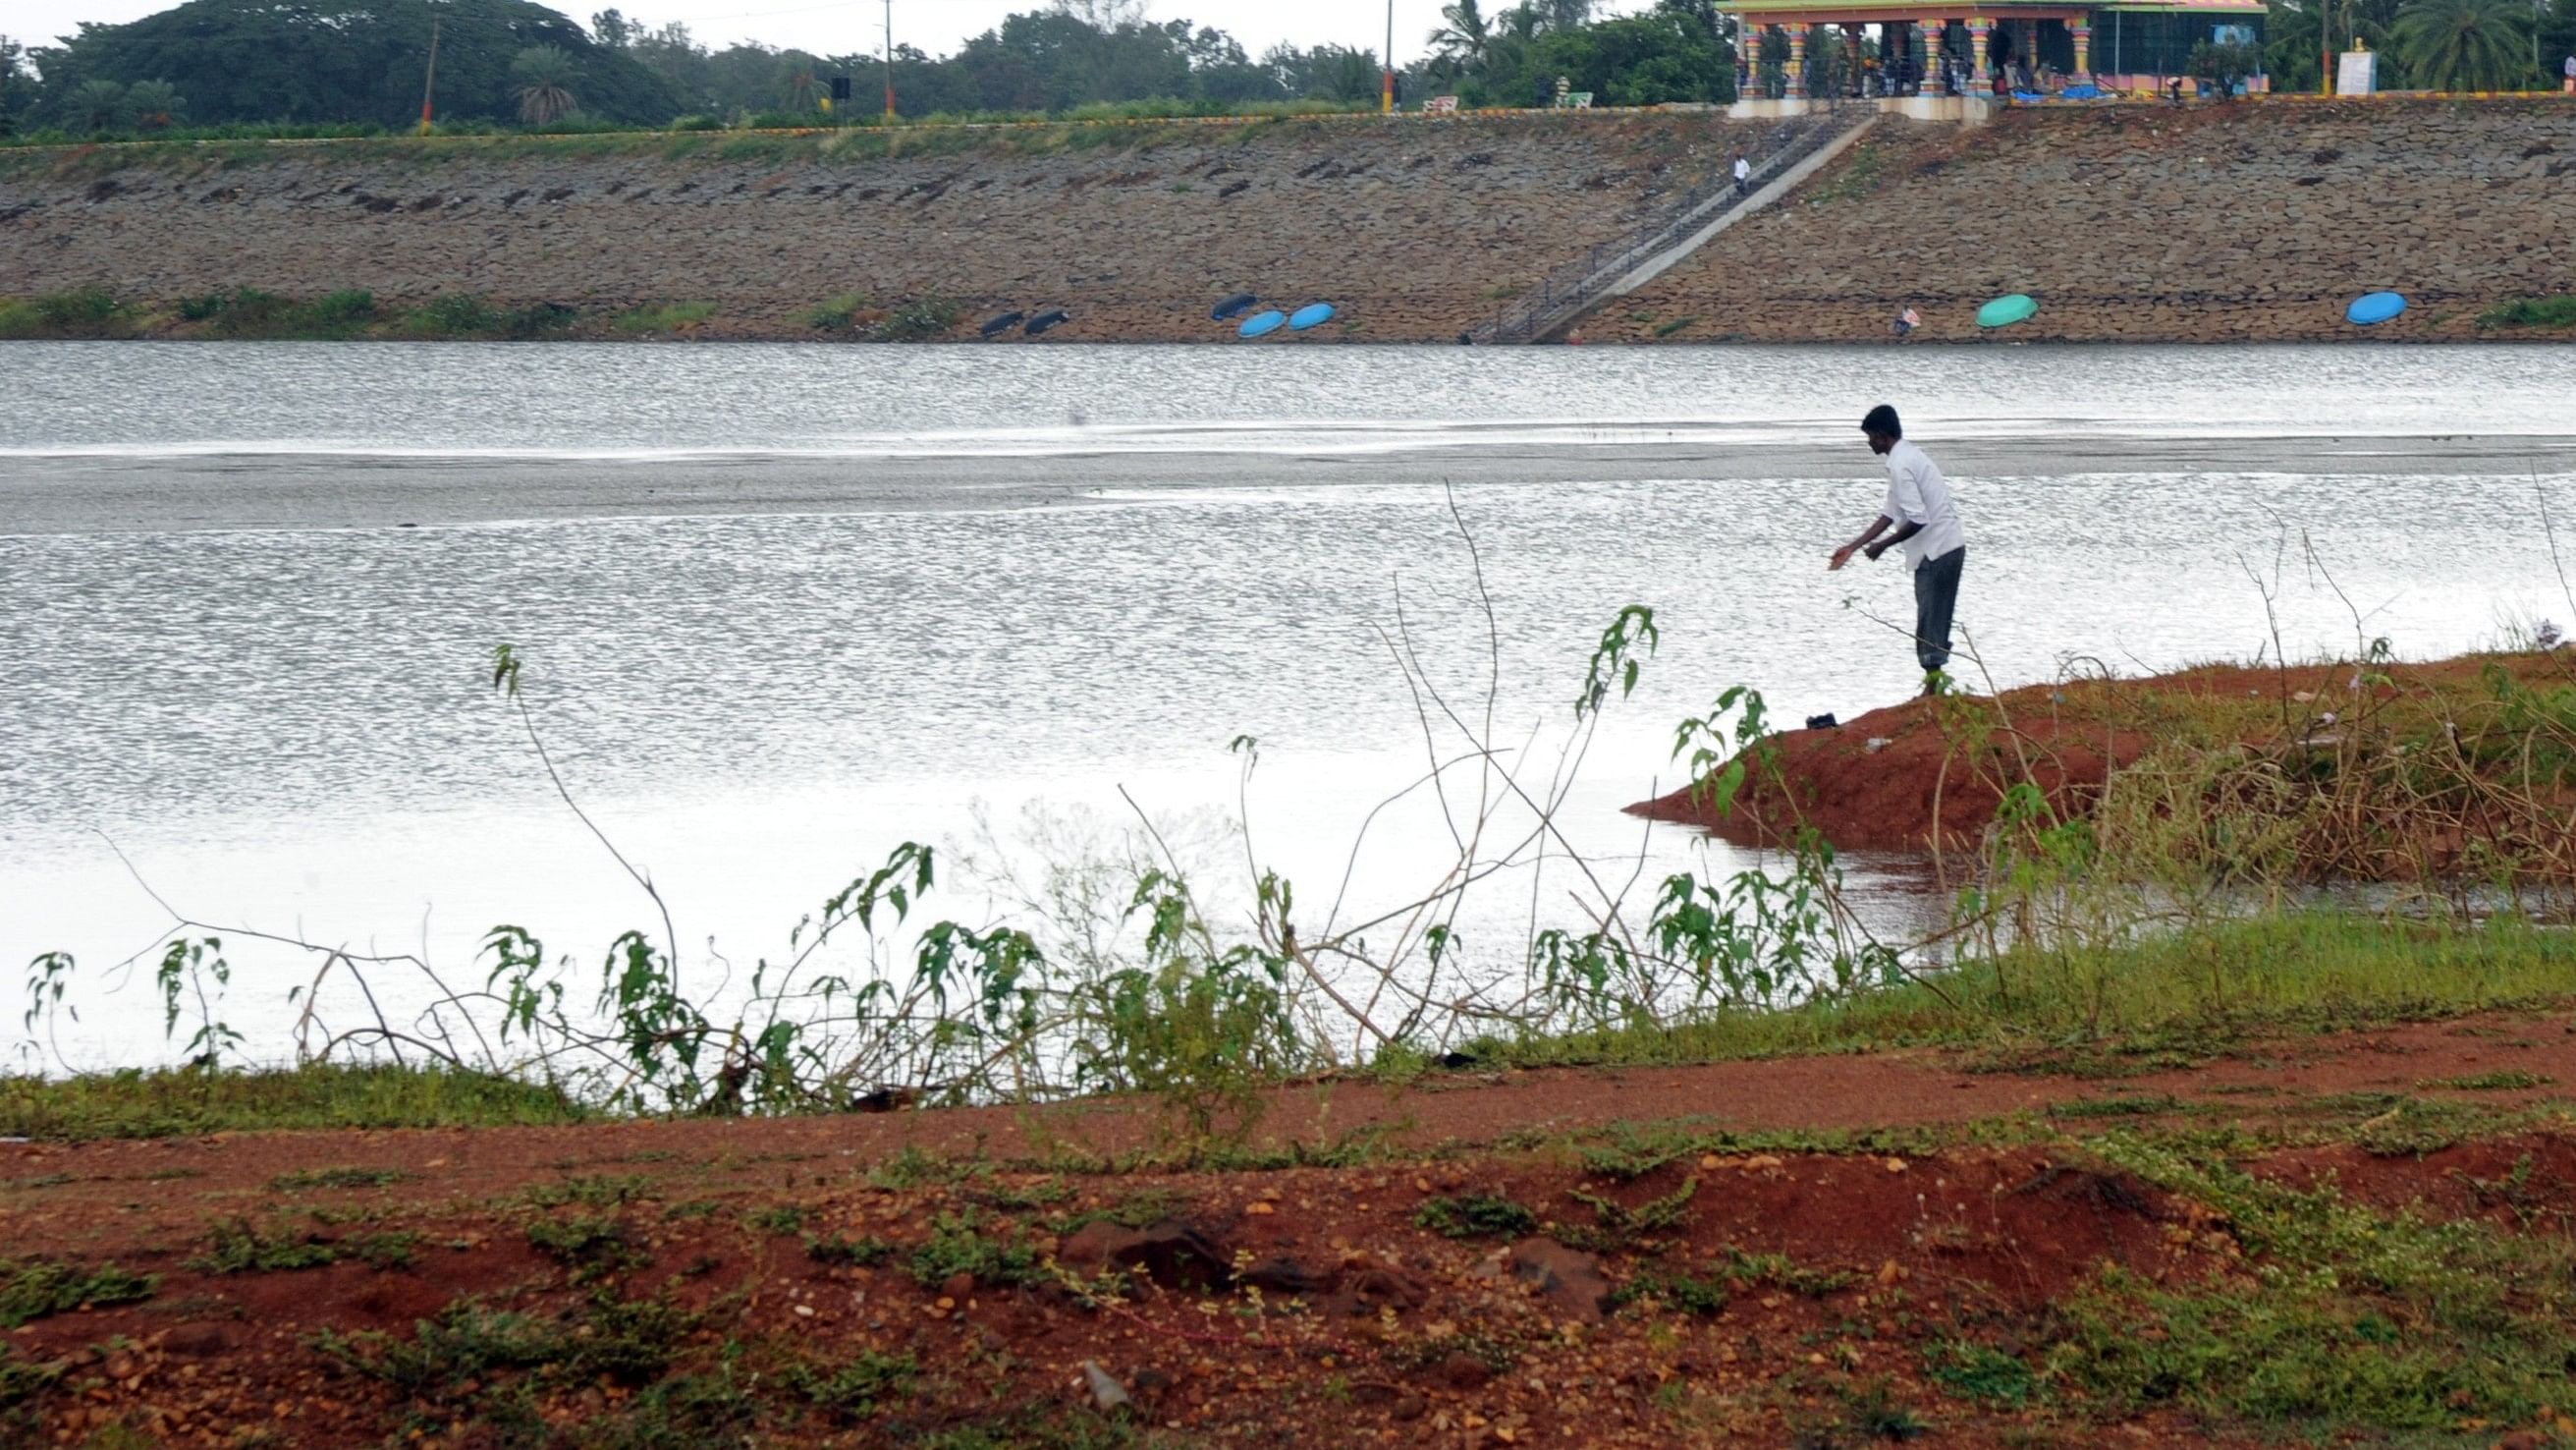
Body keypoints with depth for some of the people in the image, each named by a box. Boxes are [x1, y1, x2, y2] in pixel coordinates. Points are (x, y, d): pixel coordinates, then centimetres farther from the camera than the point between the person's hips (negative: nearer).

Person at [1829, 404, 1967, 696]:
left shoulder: (1900, 466, -17)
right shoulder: (1909, 456, 16)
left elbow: (1918, 520, -23)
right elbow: (1890, 513, 20)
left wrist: (1882, 546, -11)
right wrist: (1853, 547, 18)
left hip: (1935, 552, -10)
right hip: (1949, 548, 10)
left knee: (1929, 625, -4)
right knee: (1935, 622, 13)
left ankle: (1932, 691, 0)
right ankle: (1935, 688, 17)